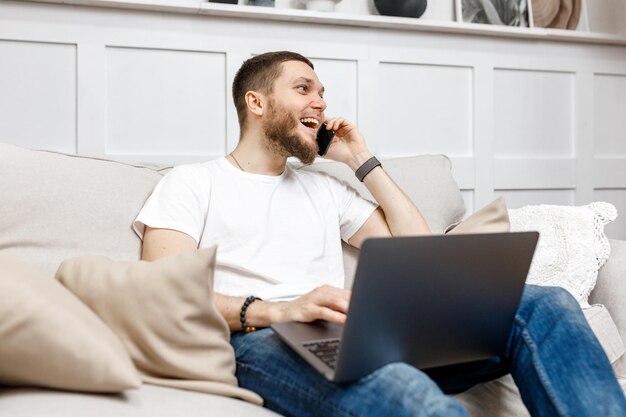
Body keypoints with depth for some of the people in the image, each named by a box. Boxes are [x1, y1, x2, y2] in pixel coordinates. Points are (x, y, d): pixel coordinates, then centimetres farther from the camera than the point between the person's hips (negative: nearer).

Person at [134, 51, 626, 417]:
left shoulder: (324, 188, 29)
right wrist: (278, 310, -20)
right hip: (259, 341, -5)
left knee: (545, 307, -14)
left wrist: (363, 160, 22)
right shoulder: (192, 183, 14)